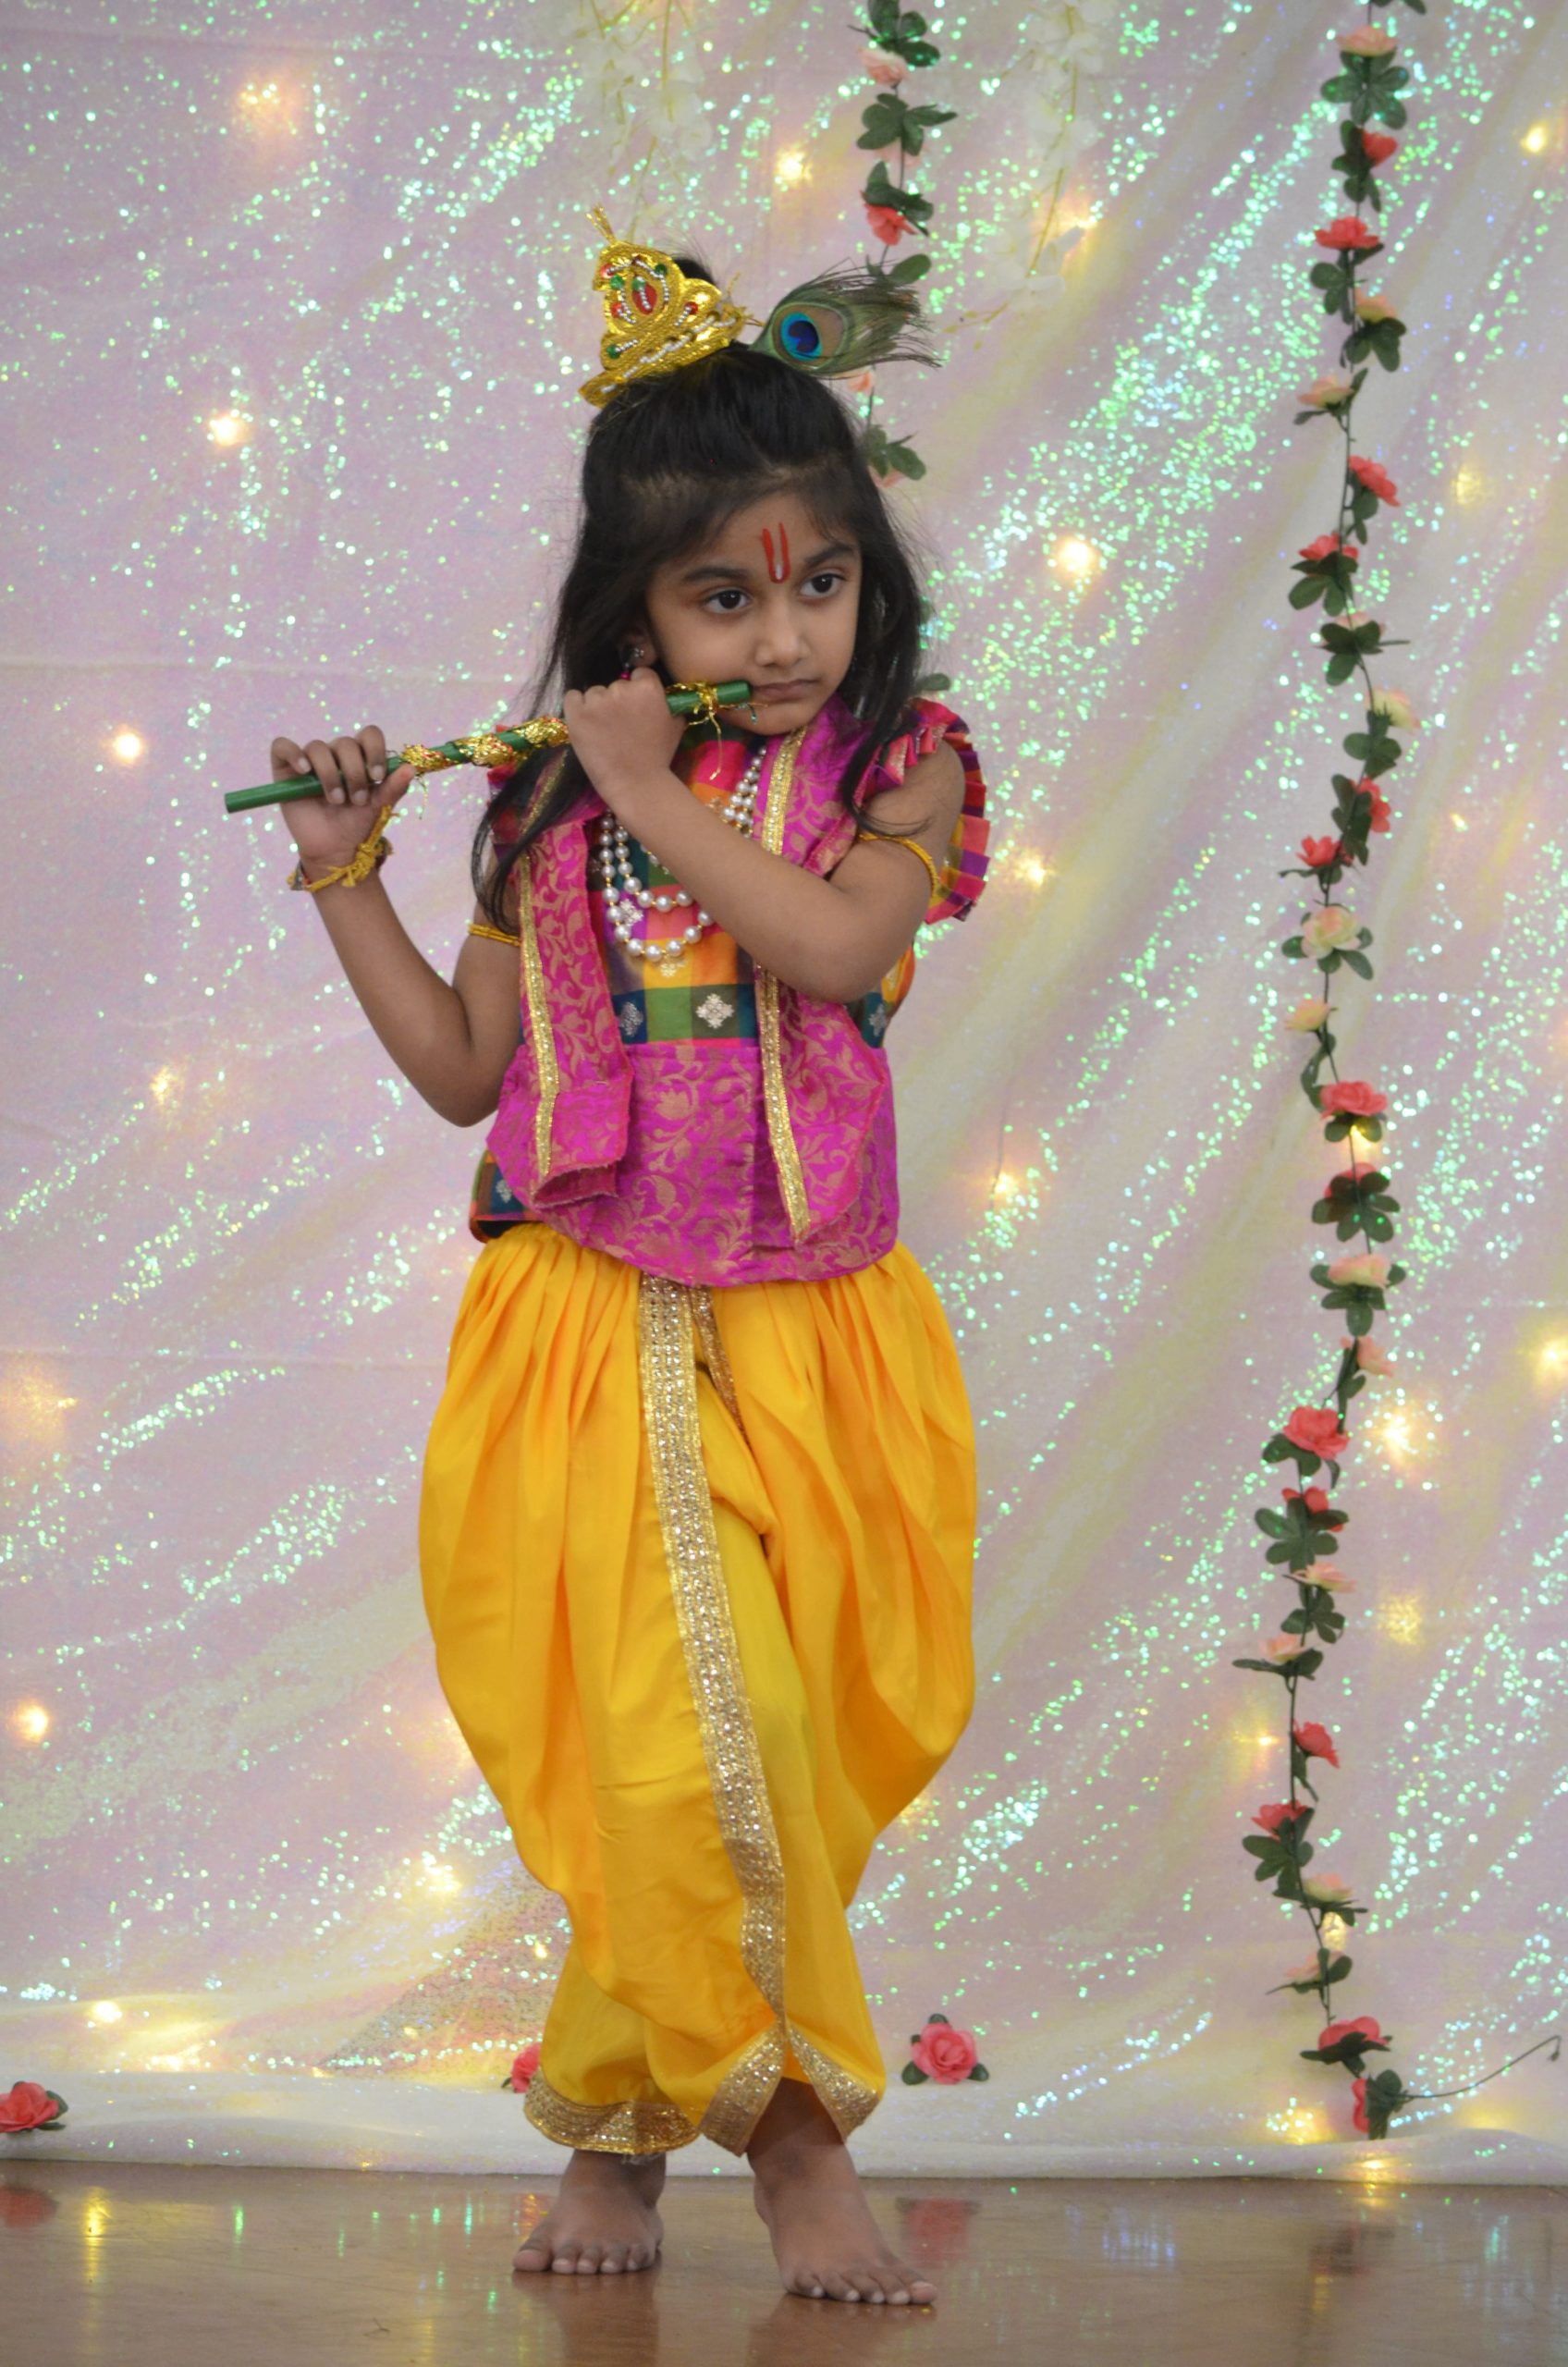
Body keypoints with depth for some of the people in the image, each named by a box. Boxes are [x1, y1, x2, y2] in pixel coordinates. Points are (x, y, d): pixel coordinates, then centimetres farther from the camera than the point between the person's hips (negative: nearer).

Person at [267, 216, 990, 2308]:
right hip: (600, 1332, 0)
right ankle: (786, 2131, 10)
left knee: (729, 1756, 5)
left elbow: (837, 939, -20)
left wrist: (654, 796, -14)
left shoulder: (901, 771, 0)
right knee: (689, 1741, -7)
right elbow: (464, 1067, 11)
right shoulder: (554, 806, 6)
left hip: (804, 1344, 0)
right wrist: (345, 878, 5)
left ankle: (623, 2116, 22)